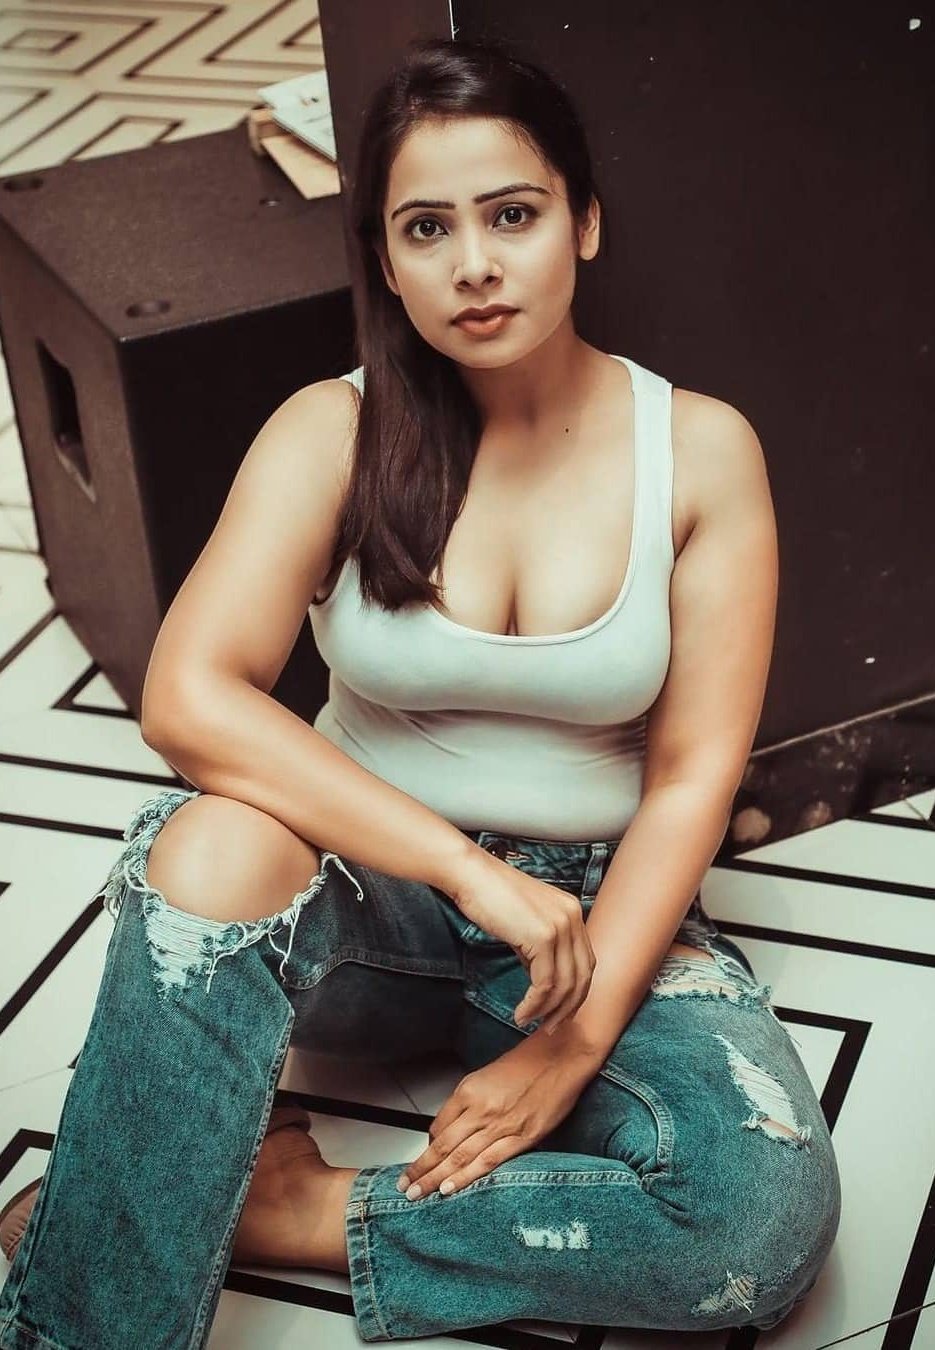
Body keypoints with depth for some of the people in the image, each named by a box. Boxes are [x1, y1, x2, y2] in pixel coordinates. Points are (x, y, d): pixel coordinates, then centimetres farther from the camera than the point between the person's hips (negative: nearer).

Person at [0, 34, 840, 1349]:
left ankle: (311, 1214, -15)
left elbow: (694, 775, -8)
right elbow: (188, 698, -23)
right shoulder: (332, 433, -8)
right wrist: (471, 870, -29)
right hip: (368, 885, 0)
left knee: (771, 1218, -27)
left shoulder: (700, 449, -6)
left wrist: (575, 1040, -17)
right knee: (217, 852, -36)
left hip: (599, 905, 1)